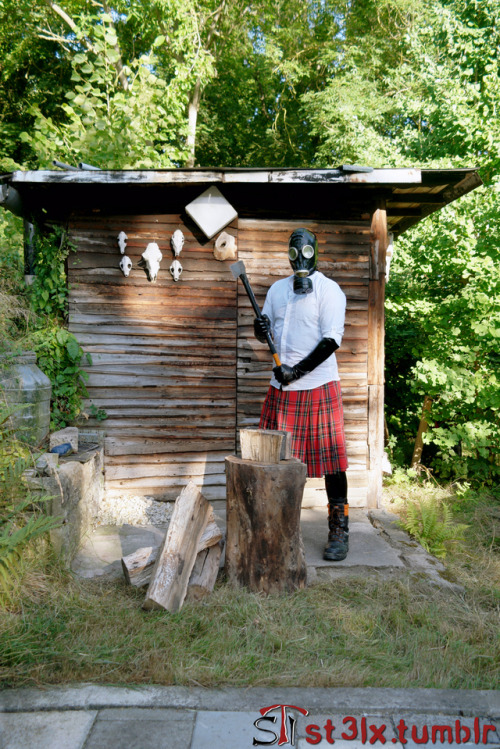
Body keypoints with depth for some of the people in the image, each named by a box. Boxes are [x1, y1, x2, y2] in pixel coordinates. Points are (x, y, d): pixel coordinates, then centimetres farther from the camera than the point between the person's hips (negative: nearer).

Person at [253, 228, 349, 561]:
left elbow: (332, 339, -12)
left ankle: (339, 531, 11)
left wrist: (297, 371, -17)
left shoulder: (328, 289, -3)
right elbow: (266, 332, 20)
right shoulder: (278, 289, 16)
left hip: (318, 386, -5)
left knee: (330, 459, -2)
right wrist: (261, 328, -5)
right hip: (281, 388, 6)